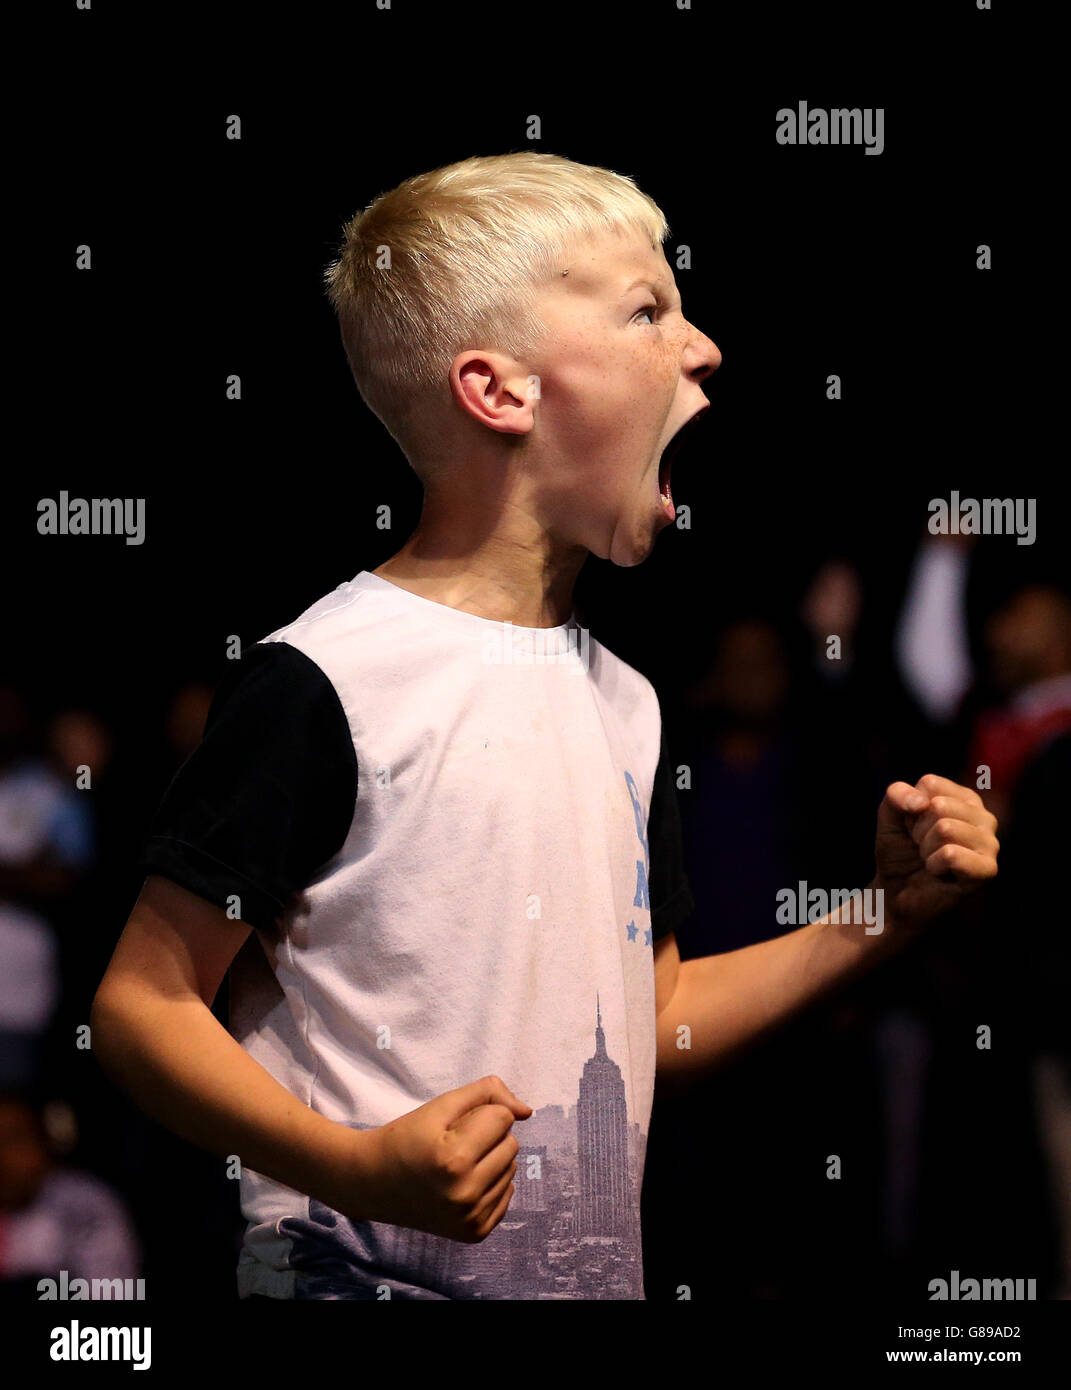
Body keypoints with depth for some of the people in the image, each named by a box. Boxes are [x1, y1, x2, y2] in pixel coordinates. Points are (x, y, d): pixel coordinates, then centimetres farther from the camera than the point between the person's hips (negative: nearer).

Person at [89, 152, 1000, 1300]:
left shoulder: (623, 700, 11)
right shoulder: (323, 683, -13)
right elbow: (142, 1002, -14)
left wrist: (882, 916, 8)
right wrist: (361, 1170, -26)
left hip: (598, 1274, 7)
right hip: (359, 1275, -7)